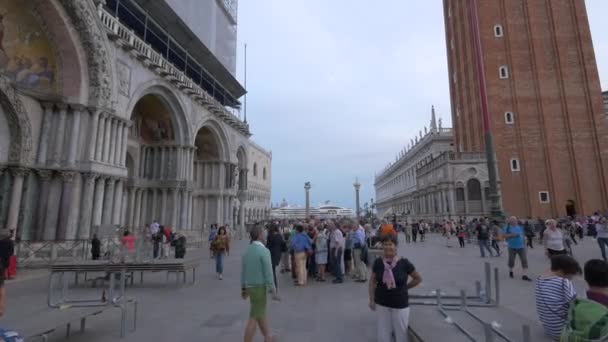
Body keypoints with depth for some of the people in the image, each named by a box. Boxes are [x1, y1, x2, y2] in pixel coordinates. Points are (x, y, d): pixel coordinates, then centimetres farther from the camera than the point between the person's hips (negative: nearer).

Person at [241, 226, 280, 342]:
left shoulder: (247, 251, 4)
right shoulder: (264, 251, -22)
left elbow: (243, 271, 10)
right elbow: (268, 273, -22)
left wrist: (243, 288, 19)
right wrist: (274, 292, -17)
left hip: (250, 287, 8)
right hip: (259, 288, -8)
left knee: (261, 313, 22)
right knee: (254, 318, 0)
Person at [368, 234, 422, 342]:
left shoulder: (404, 263, -13)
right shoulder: (378, 262, -7)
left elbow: (418, 279, 1)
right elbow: (372, 281, 3)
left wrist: (404, 288, 1)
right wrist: (371, 299, 0)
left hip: (400, 305, -2)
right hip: (382, 304, 2)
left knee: (401, 333, 12)